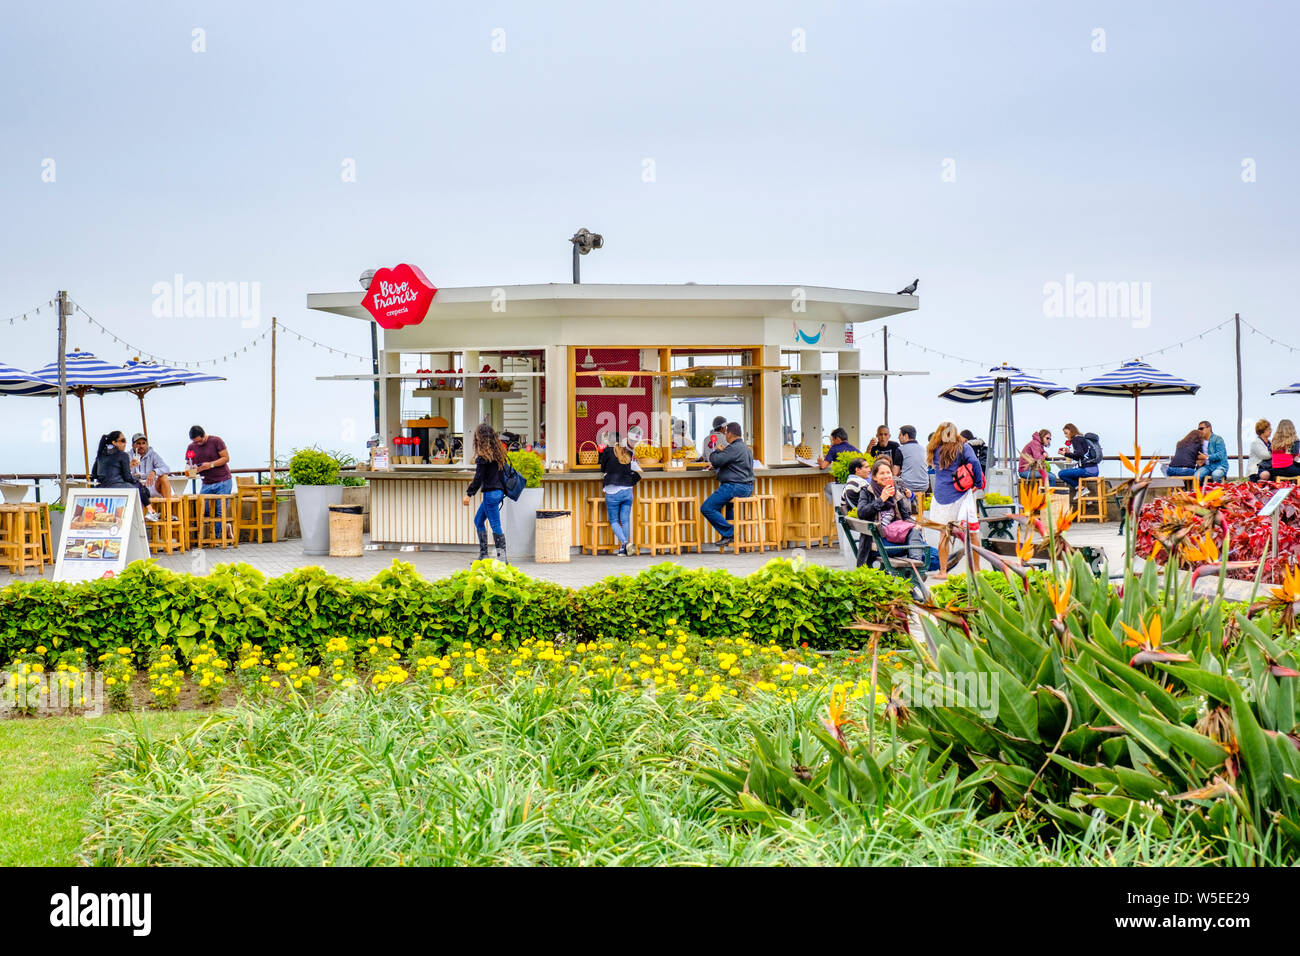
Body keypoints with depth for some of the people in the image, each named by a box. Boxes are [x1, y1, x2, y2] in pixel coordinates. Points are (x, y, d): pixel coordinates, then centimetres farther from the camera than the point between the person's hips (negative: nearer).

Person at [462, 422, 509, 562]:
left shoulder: (484, 455, -14)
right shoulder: (497, 452, 10)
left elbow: (478, 477, -17)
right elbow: (502, 471, 15)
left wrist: (469, 494, -13)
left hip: (491, 492, -9)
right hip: (498, 491, 9)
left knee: (495, 525, -6)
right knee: (478, 520, 18)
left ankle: (502, 557, -5)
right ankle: (483, 555, 20)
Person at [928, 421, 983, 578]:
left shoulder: (935, 450, 5)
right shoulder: (963, 447, -1)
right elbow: (974, 462, -14)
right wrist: (978, 483, -6)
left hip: (941, 495, 2)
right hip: (961, 495, -2)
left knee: (944, 533, 7)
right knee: (972, 532, 7)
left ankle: (943, 571, 7)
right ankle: (976, 569, 10)